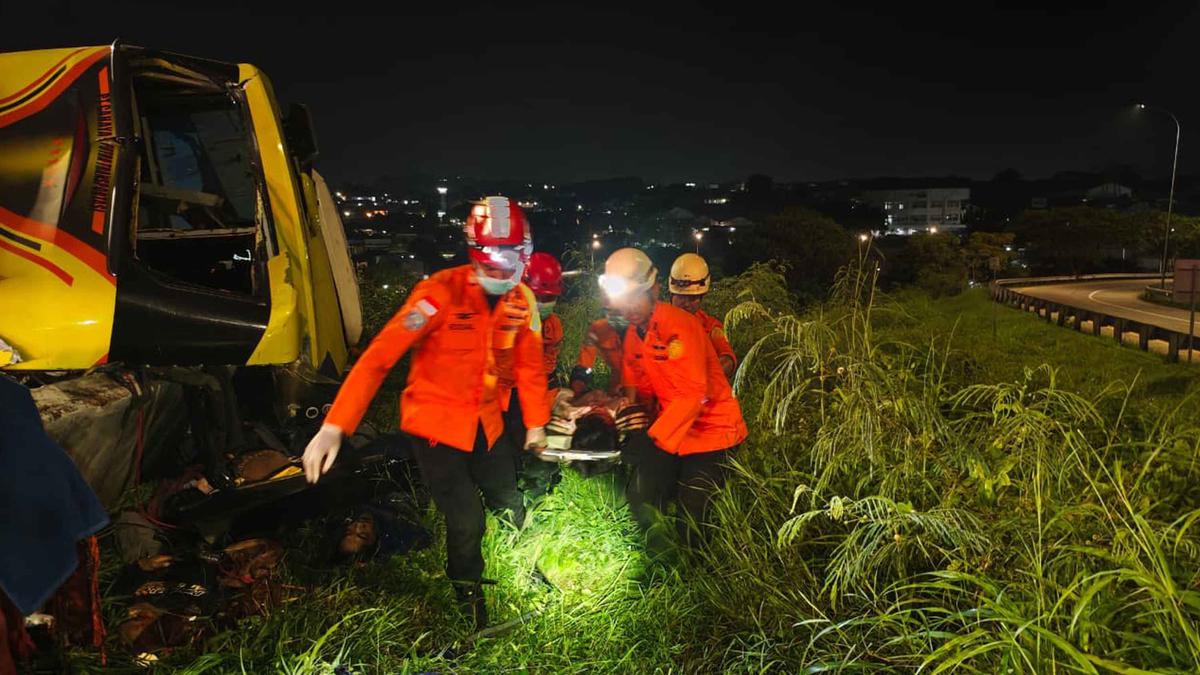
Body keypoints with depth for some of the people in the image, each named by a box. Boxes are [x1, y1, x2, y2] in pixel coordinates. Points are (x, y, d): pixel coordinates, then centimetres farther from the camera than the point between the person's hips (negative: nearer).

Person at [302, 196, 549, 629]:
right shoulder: (441, 293, -23)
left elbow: (529, 364, 8)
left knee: (510, 507, 13)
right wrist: (334, 426, -30)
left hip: (486, 422, 5)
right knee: (466, 523, -6)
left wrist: (536, 422, 10)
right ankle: (470, 602, 24)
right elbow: (380, 356, -25)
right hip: (436, 422, -5)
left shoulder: (522, 301, -5)